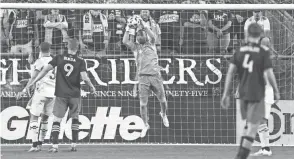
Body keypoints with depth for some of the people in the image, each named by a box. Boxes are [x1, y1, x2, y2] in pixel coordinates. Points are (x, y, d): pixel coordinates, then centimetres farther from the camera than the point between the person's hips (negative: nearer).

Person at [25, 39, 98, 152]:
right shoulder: (80, 62, -5)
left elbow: (46, 69, -8)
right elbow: (85, 77, -14)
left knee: (56, 119, 1)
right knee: (75, 118, 18)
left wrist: (33, 82, -1)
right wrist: (92, 87, 3)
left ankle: (55, 146, -10)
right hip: (75, 94, 1)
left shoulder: (59, 58, -2)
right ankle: (74, 145, 16)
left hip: (61, 94, -1)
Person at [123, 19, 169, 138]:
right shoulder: (136, 47, 13)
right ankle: (145, 125, 12)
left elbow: (152, 36, -10)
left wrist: (144, 25, -9)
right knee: (143, 104, -3)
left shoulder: (151, 44, 11)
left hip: (155, 75, 0)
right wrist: (128, 28, 0)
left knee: (162, 100, 8)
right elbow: (125, 41, -1)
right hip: (143, 77, 0)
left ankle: (163, 114, 40)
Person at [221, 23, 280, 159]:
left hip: (243, 93, 5)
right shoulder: (264, 52, -10)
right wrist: (276, 91, 3)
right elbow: (269, 74, -12)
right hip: (257, 94, -5)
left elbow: (230, 72, -1)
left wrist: (226, 94, 3)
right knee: (253, 127, -4)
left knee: (249, 124, 22)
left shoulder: (239, 51, 3)